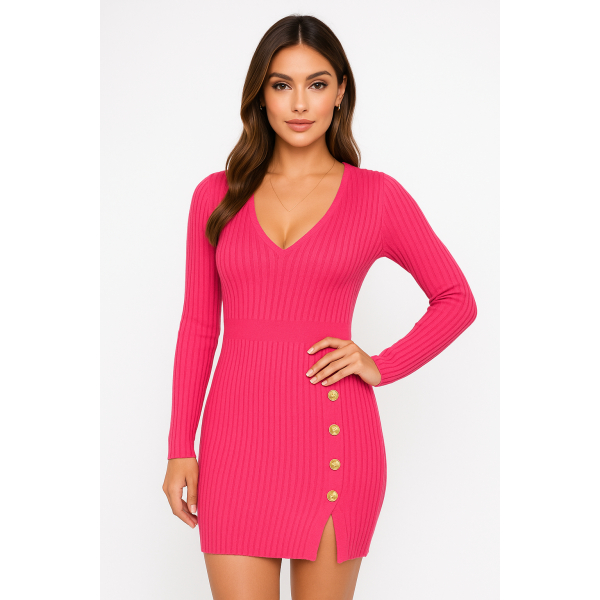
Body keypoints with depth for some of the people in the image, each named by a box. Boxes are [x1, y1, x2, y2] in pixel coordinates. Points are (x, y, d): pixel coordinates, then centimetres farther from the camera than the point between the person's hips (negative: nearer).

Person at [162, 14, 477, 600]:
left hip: (334, 437, -1)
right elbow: (198, 325, 9)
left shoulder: (377, 196, 2)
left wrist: (382, 366, -3)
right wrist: (180, 448, 5)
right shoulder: (217, 195, 7)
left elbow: (456, 300, 11)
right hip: (238, 437, 1)